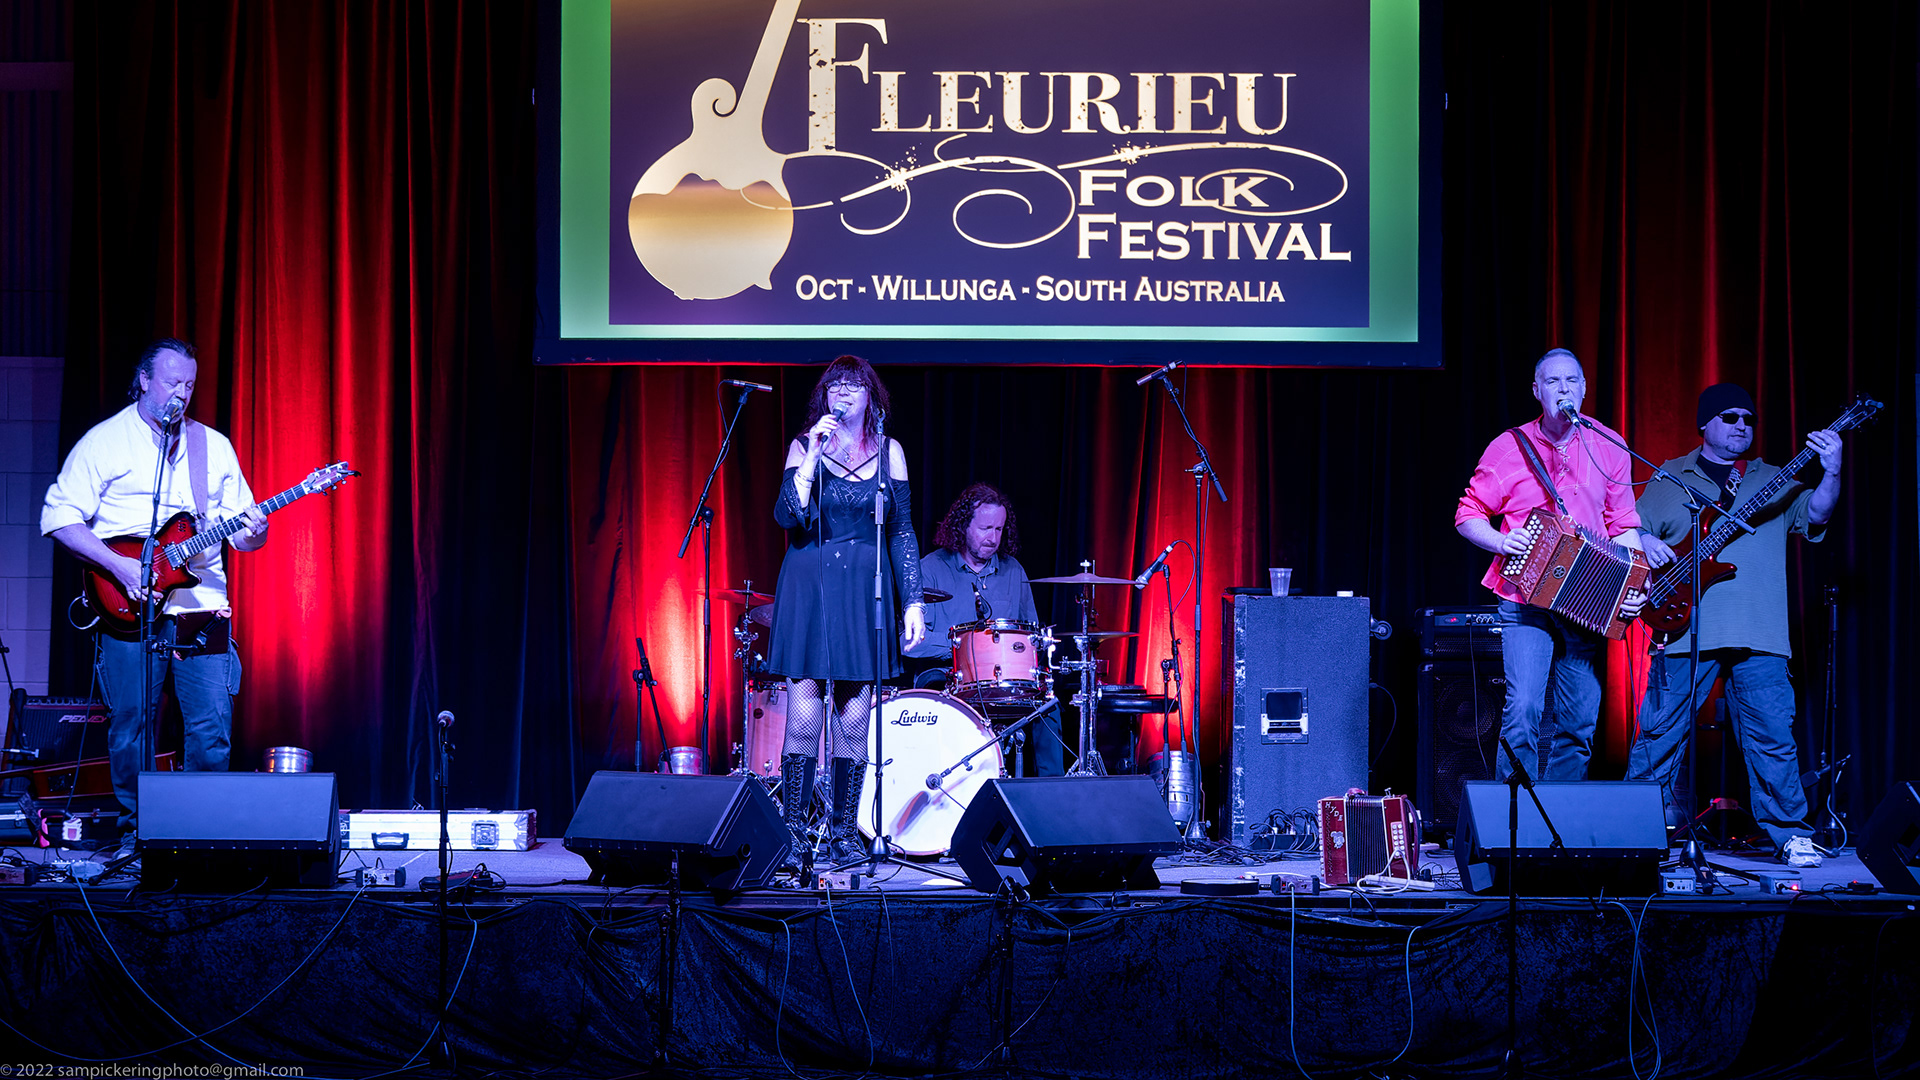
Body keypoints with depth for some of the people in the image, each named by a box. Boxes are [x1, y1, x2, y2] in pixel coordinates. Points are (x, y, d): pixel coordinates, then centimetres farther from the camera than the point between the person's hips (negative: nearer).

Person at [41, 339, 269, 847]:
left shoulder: (215, 446, 15)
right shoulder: (104, 441, 2)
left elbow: (239, 530, 17)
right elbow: (58, 518, -4)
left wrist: (252, 533, -8)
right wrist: (119, 565, -14)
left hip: (204, 611, 3)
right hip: (130, 612, -3)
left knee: (212, 730, -2)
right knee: (131, 727, 1)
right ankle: (136, 828, 15)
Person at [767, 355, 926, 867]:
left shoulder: (889, 452, 8)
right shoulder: (804, 446, 3)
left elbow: (902, 532, 9)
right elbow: (787, 517, -11)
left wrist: (913, 602, 3)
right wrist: (814, 457, -18)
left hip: (865, 592, 2)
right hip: (808, 588, -1)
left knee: (854, 719, 2)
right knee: (803, 718, -6)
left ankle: (843, 833, 12)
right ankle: (793, 833, 3)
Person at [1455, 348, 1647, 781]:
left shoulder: (1609, 449, 8)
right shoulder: (1509, 446, 2)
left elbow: (1624, 525, 11)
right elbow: (1468, 514, 7)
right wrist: (1501, 542, -12)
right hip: (1525, 602, -3)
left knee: (1579, 725, 3)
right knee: (1523, 710, -16)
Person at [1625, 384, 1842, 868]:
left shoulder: (1773, 481, 17)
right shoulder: (1669, 479, 15)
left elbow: (1815, 513, 3)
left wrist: (1831, 473, -14)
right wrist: (1644, 543, -6)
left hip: (1758, 638, 1)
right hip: (1684, 632, -1)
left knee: (1773, 737, -2)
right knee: (1660, 734, 0)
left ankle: (1789, 834, 7)